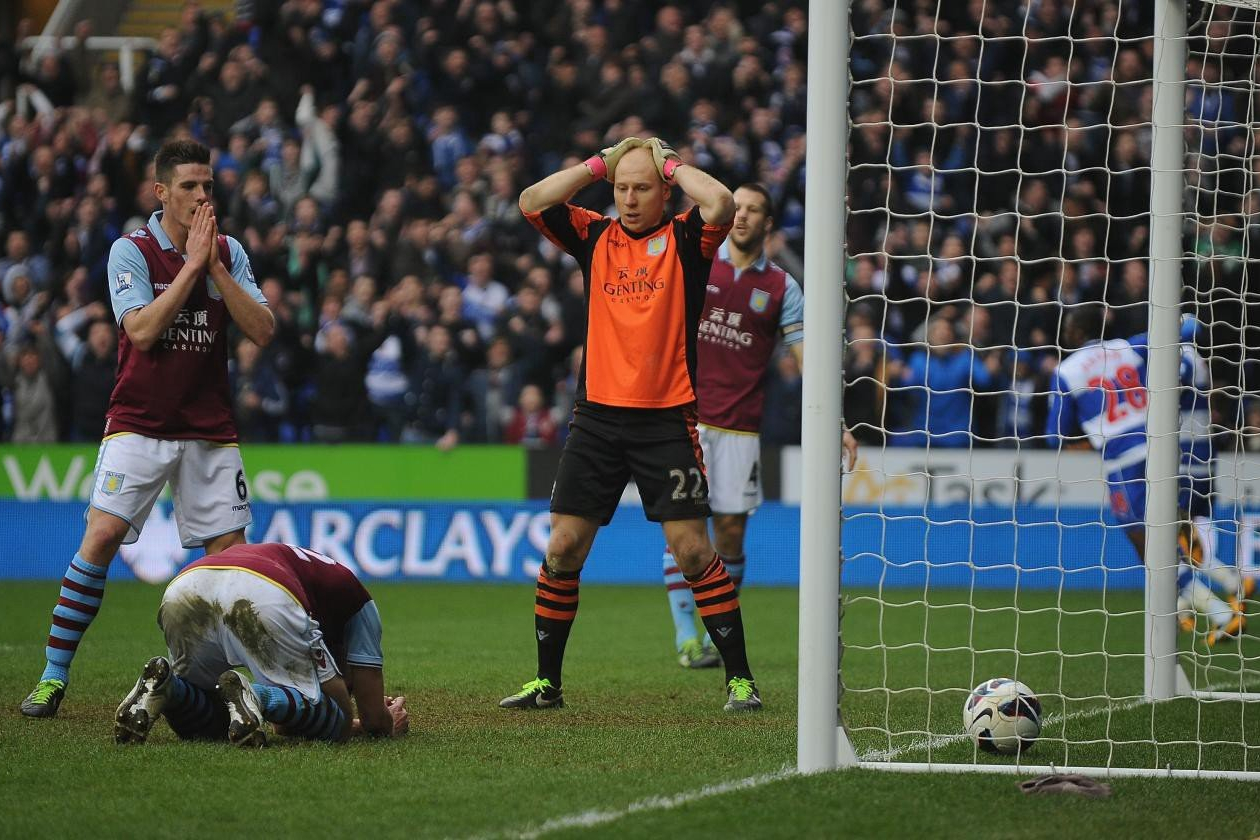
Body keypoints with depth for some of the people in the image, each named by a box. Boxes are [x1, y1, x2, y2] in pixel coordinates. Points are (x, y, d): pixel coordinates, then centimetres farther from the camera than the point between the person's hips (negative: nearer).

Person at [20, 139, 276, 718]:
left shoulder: (229, 253, 6)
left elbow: (262, 331, -5)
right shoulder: (131, 251, -5)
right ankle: (53, 677, -10)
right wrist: (192, 263, -18)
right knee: (102, 535, -16)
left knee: (229, 550, -2)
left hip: (210, 429, 3)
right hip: (139, 425, -3)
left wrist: (215, 266, -12)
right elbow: (142, 330, -19)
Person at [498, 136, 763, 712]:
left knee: (691, 548, -7)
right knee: (563, 545, 2)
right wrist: (599, 164, 2)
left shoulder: (684, 239, 1)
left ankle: (740, 678, 0)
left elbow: (721, 206, -20)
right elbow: (532, 203, 1)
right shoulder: (595, 237, 11)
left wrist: (672, 166, -4)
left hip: (666, 419, -3)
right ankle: (547, 680, 12)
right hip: (597, 417, 4)